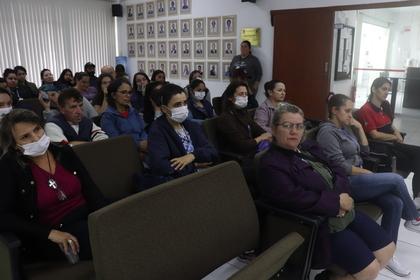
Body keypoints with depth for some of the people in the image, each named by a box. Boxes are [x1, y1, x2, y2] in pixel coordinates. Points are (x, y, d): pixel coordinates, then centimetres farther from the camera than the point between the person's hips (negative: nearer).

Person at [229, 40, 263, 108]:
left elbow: (259, 74, -2)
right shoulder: (235, 58, 16)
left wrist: (254, 87, -9)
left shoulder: (254, 60, 2)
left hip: (249, 90, -4)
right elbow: (230, 72, 19)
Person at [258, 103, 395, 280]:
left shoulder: (310, 148, 11)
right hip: (318, 223, -9)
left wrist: (341, 195, -13)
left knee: (387, 249, 9)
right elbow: (295, 199, -26)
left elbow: (337, 171, 8)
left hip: (344, 211, 9)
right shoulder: (271, 164, -16)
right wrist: (336, 201, -20)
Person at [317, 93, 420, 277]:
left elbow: (364, 150, 19)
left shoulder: (345, 128, 15)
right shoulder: (327, 131, -13)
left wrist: (360, 128, 8)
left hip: (356, 179, 9)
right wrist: (368, 173, -8)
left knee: (395, 203, -11)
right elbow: (341, 167, -19)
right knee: (396, 179, -13)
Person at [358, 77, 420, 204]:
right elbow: (375, 135, -17)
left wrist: (396, 131, 4)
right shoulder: (366, 110, -14)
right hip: (380, 148, -7)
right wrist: (395, 137, -4)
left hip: (392, 143, 7)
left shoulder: (385, 105, 12)